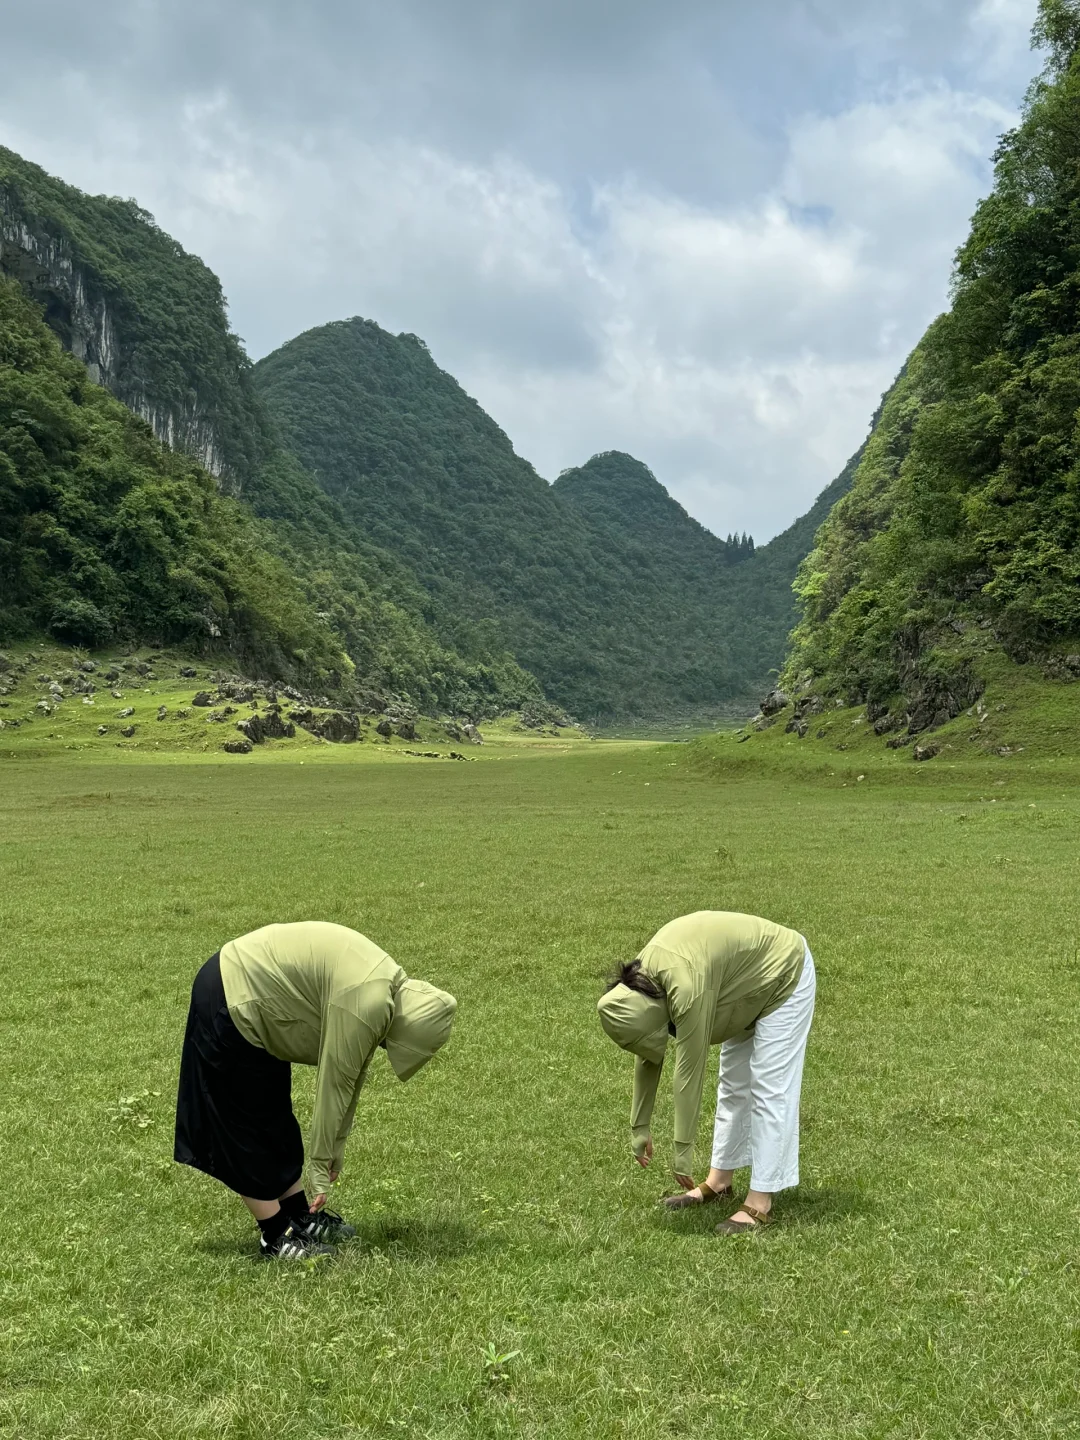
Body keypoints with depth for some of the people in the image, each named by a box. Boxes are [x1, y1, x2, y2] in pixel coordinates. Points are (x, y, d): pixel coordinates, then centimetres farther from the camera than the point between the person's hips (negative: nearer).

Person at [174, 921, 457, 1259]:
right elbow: (334, 1084, -20)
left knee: (274, 1120, 16)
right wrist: (321, 1167, -10)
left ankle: (300, 1218, 26)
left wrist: (336, 1146, 17)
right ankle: (276, 1237, 10)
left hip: (245, 988, 10)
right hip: (230, 1002, -10)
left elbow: (350, 1074, 12)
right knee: (247, 1128, 1)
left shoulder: (385, 988, 4)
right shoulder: (366, 1004, -25)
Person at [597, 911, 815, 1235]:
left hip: (783, 974, -9)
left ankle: (759, 1203, -6)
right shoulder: (643, 976, -11)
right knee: (732, 1083, 12)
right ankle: (718, 1182, 20)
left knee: (769, 1089, -9)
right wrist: (639, 1127, 4)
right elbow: (648, 1054, 1)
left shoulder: (686, 986, -34)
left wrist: (682, 1152, -21)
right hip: (750, 980, 9)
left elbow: (689, 1072, -28)